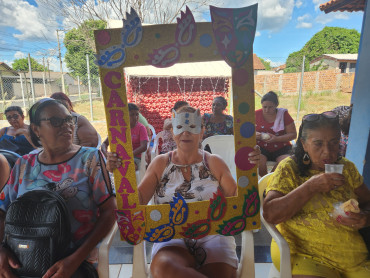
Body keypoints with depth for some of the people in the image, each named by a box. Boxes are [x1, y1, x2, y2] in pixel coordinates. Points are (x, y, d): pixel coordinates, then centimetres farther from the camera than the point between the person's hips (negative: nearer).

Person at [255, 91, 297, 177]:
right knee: (259, 161, -32)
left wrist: (276, 139, -17)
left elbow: (293, 134, 0)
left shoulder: (283, 114, 1)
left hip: (281, 148, 1)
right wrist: (254, 135, -14)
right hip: (261, 147, 0)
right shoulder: (256, 114, 2)